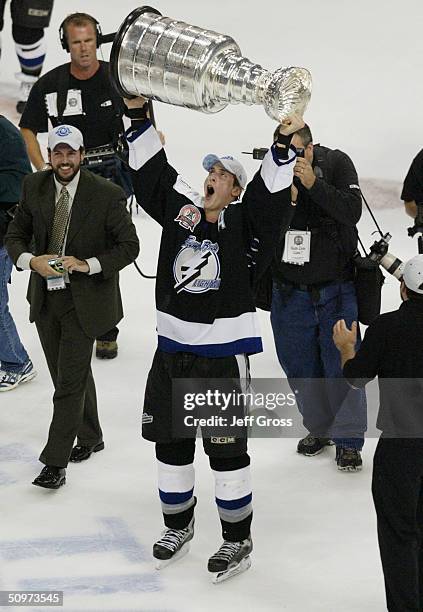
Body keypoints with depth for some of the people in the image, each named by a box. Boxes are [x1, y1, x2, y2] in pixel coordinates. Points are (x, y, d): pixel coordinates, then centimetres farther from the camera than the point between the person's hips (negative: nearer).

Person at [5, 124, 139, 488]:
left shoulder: (107, 195, -13)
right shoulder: (34, 187, 0)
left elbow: (129, 246, -8)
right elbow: (15, 235, 7)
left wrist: (88, 264, -21)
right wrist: (31, 260, -14)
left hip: (84, 299, -5)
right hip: (45, 297, 5)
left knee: (70, 381, -7)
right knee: (71, 374, 19)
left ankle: (56, 462, -1)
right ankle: (90, 438, 39)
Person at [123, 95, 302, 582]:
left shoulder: (242, 222, -6)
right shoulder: (180, 209, 5)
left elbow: (270, 195, -21)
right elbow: (151, 172, 3)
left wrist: (282, 144, -33)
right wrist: (138, 115, -5)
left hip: (223, 352, -5)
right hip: (172, 348, 5)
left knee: (227, 450, 1)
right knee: (170, 441, 16)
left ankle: (238, 541, 15)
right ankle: (178, 526, 36)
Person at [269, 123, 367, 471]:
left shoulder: (337, 164, -9)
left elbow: (352, 211, -21)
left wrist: (313, 184, -30)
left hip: (336, 290, -2)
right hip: (290, 292, 2)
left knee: (342, 365, -2)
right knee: (301, 367, 11)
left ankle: (348, 439, 13)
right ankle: (318, 429, 32)